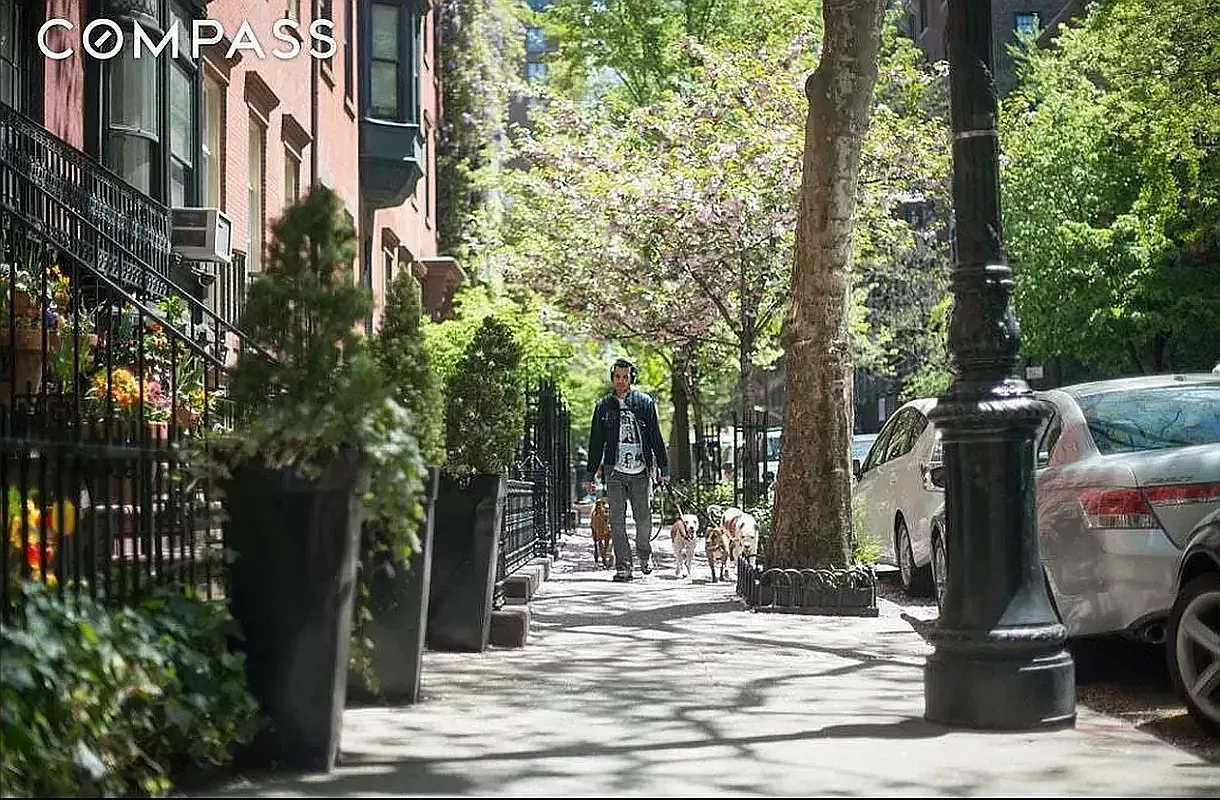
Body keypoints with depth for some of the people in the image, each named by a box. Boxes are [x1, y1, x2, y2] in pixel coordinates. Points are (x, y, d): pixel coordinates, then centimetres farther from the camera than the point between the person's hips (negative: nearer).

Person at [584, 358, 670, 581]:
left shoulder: (645, 403, 5)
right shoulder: (604, 406, 9)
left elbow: (656, 437, 7)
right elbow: (596, 443, 13)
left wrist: (663, 468, 3)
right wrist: (590, 474, 10)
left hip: (641, 471, -1)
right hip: (614, 471, 1)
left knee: (644, 519, 0)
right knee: (617, 521, -2)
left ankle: (644, 554, 26)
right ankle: (623, 565, 2)